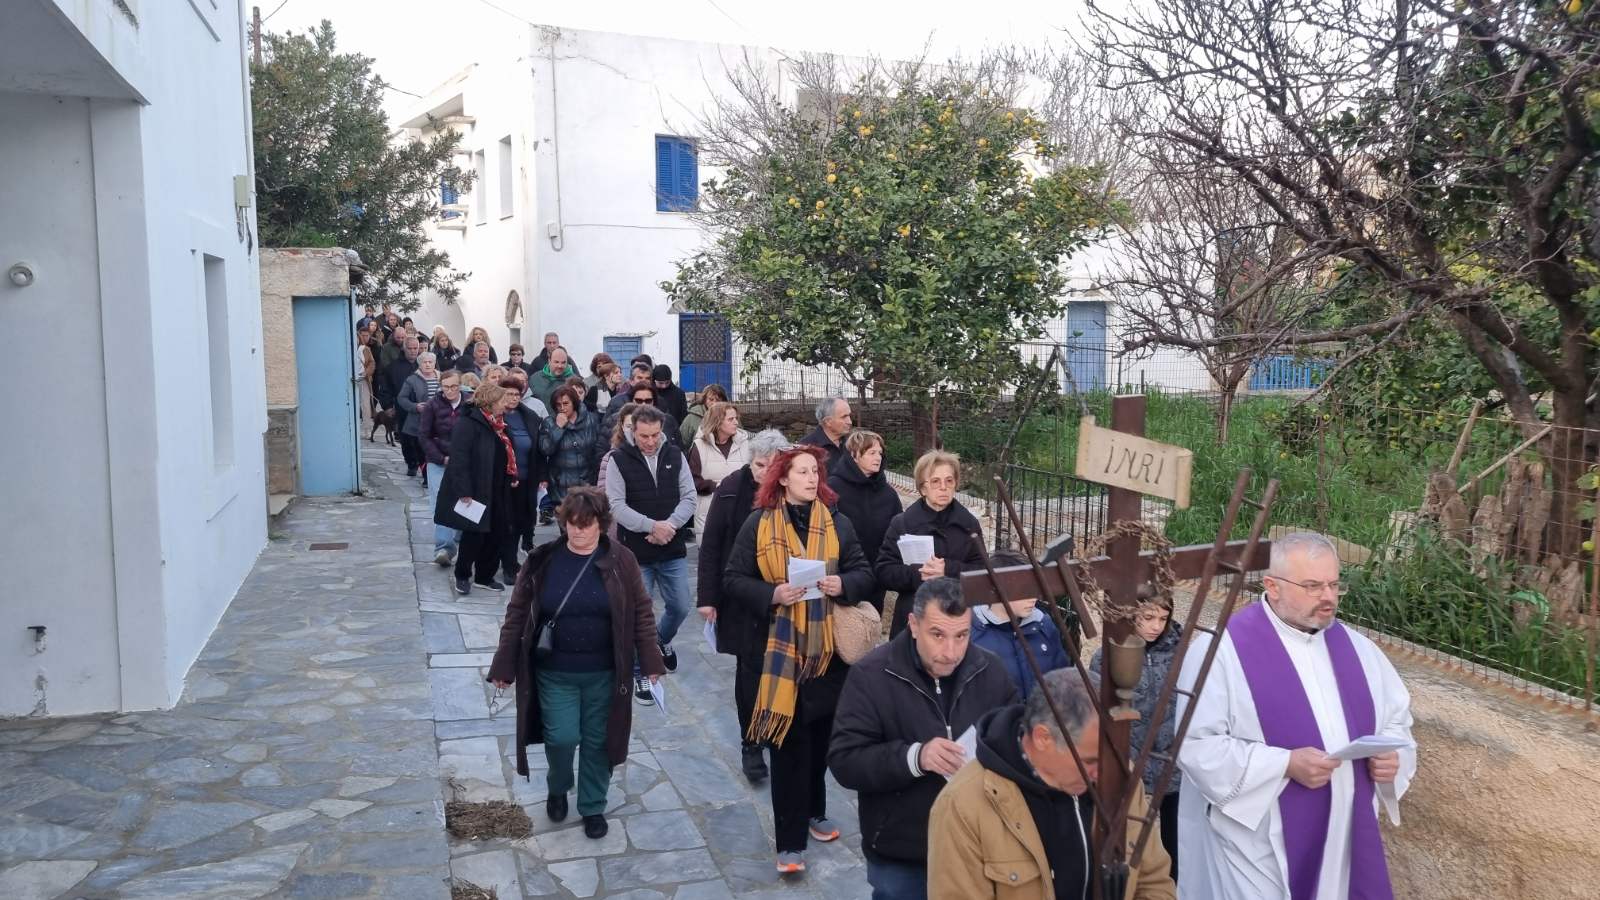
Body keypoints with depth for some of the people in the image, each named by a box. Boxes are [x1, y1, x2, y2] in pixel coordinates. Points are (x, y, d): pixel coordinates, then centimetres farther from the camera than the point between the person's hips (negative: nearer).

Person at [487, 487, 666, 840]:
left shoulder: (620, 560, -6)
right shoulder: (543, 560, -6)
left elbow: (641, 611, -2)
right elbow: (517, 613, -2)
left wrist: (650, 662, -6)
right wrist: (503, 666, -3)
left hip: (603, 674, 0)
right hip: (555, 672, 0)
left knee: (597, 742, 9)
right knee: (562, 738, -4)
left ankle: (593, 807, 30)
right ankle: (557, 787, 29)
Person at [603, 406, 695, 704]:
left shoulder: (675, 455, 1)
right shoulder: (618, 460, -8)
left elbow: (688, 497, -1)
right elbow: (617, 505, -14)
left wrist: (669, 526, -17)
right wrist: (652, 526, -22)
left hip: (673, 550, 3)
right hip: (636, 552, -3)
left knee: (679, 607, 13)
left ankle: (662, 641, 44)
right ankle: (640, 674, 19)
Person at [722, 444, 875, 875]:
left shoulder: (837, 523, 4)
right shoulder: (758, 524, -4)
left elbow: (864, 574, 6)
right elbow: (733, 580, -3)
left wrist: (843, 585, -16)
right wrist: (772, 594, -19)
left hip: (829, 646, 3)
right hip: (780, 646, -3)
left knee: (822, 734, 14)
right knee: (789, 740, -2)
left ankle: (813, 811, 36)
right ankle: (790, 841, 6)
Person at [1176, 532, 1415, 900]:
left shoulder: (1357, 648, 8)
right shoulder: (1221, 649, -13)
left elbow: (1397, 719, 18)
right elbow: (1196, 746, -17)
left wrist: (1392, 756, -4)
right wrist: (1286, 764, -23)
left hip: (1344, 839, 6)